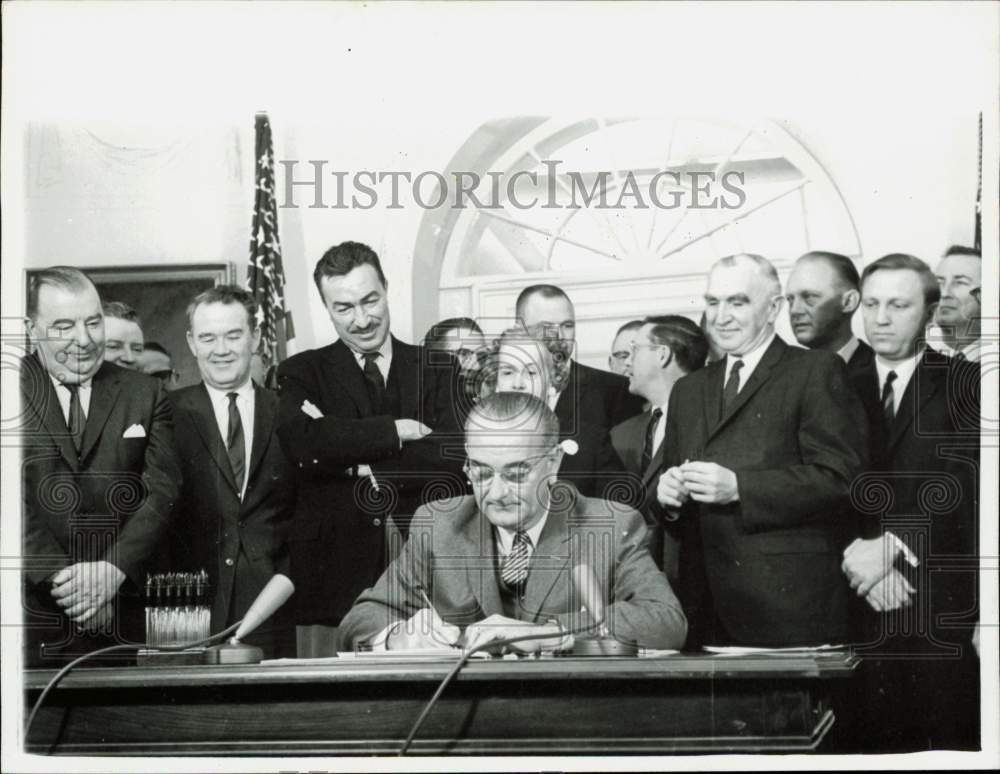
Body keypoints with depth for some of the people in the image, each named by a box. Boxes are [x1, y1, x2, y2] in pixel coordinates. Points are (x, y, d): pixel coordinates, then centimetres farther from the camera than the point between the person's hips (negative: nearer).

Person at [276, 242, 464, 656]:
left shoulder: (437, 370, 12)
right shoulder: (302, 373, 10)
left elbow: (456, 459, -3)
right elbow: (300, 441, -11)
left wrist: (360, 466, -7)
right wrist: (395, 430, -10)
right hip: (333, 573, -1)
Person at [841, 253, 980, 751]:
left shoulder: (964, 385, 2)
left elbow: (962, 488, -10)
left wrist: (892, 546, -18)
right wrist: (859, 552, -12)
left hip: (943, 610, -2)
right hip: (857, 607, 2)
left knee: (946, 744, -2)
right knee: (872, 742, 0)